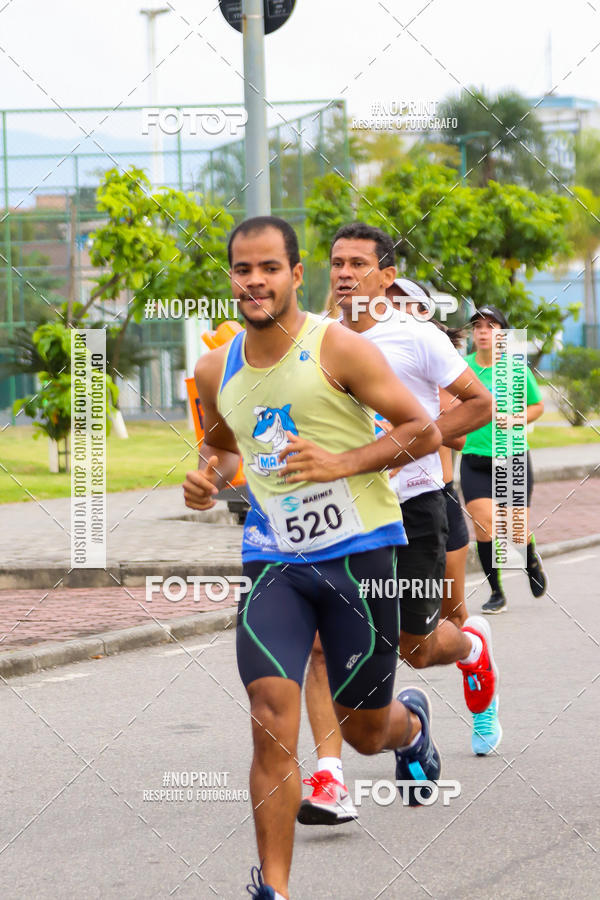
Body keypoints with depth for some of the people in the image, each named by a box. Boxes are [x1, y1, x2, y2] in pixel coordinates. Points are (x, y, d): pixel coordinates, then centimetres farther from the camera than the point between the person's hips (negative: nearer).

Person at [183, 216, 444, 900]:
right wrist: (210, 476, 4)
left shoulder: (337, 348, -9)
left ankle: (411, 721, 49)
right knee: (272, 720, -16)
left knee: (365, 730, 10)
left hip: (360, 550, -3)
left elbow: (423, 431, -7)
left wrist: (342, 464, -19)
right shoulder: (216, 370, 6)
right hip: (273, 558, 3)